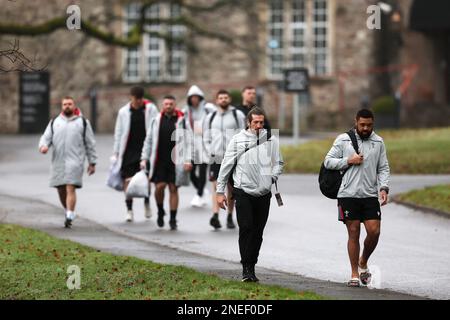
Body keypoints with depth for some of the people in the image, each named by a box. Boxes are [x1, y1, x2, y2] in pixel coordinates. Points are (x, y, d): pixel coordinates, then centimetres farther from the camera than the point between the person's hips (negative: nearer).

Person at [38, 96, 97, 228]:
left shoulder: (83, 122, 8)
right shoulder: (54, 122, 16)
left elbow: (90, 143, 9)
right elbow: (46, 137, 10)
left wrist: (92, 162, 6)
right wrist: (43, 146, -14)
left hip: (75, 161, -4)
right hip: (58, 161, 4)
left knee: (70, 188, -15)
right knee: (61, 190, 8)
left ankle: (69, 217, -20)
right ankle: (69, 212, 29)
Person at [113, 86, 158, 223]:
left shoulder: (150, 109, 0)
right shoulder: (123, 112, 4)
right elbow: (118, 133, 9)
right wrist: (116, 153, 8)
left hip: (145, 149, -1)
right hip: (128, 150, 1)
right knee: (128, 180, -3)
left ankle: (147, 203, 20)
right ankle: (129, 210, 4)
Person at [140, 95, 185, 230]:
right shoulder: (157, 120, 6)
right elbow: (148, 140, 10)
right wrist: (144, 158, 5)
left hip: (175, 162, -1)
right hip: (159, 161, 1)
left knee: (173, 189, 1)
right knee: (159, 186, -7)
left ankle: (173, 219, 8)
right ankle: (160, 211, 19)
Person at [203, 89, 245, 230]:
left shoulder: (238, 115, 5)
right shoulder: (210, 118, 13)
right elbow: (206, 139, 16)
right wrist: (211, 152, 2)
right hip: (216, 158, 1)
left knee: (231, 187, 4)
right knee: (217, 186, -11)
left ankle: (230, 217, 14)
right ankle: (215, 215, -22)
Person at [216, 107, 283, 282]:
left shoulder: (271, 140, 6)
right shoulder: (238, 140, 0)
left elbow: (279, 162, 19)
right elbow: (226, 166, 4)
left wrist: (272, 177, 0)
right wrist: (220, 191, 3)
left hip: (263, 193, 3)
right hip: (243, 192, -2)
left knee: (257, 232, 6)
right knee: (246, 228, -13)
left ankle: (251, 267, 14)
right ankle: (246, 268, -10)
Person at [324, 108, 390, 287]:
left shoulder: (378, 142, 9)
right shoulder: (343, 140, 2)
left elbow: (383, 168, 10)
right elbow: (328, 161, 2)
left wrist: (384, 188, -5)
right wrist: (348, 161, -11)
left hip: (370, 195, 2)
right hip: (348, 194, -2)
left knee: (374, 231, -7)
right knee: (353, 233, 0)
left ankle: (363, 263, 20)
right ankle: (355, 274, 8)